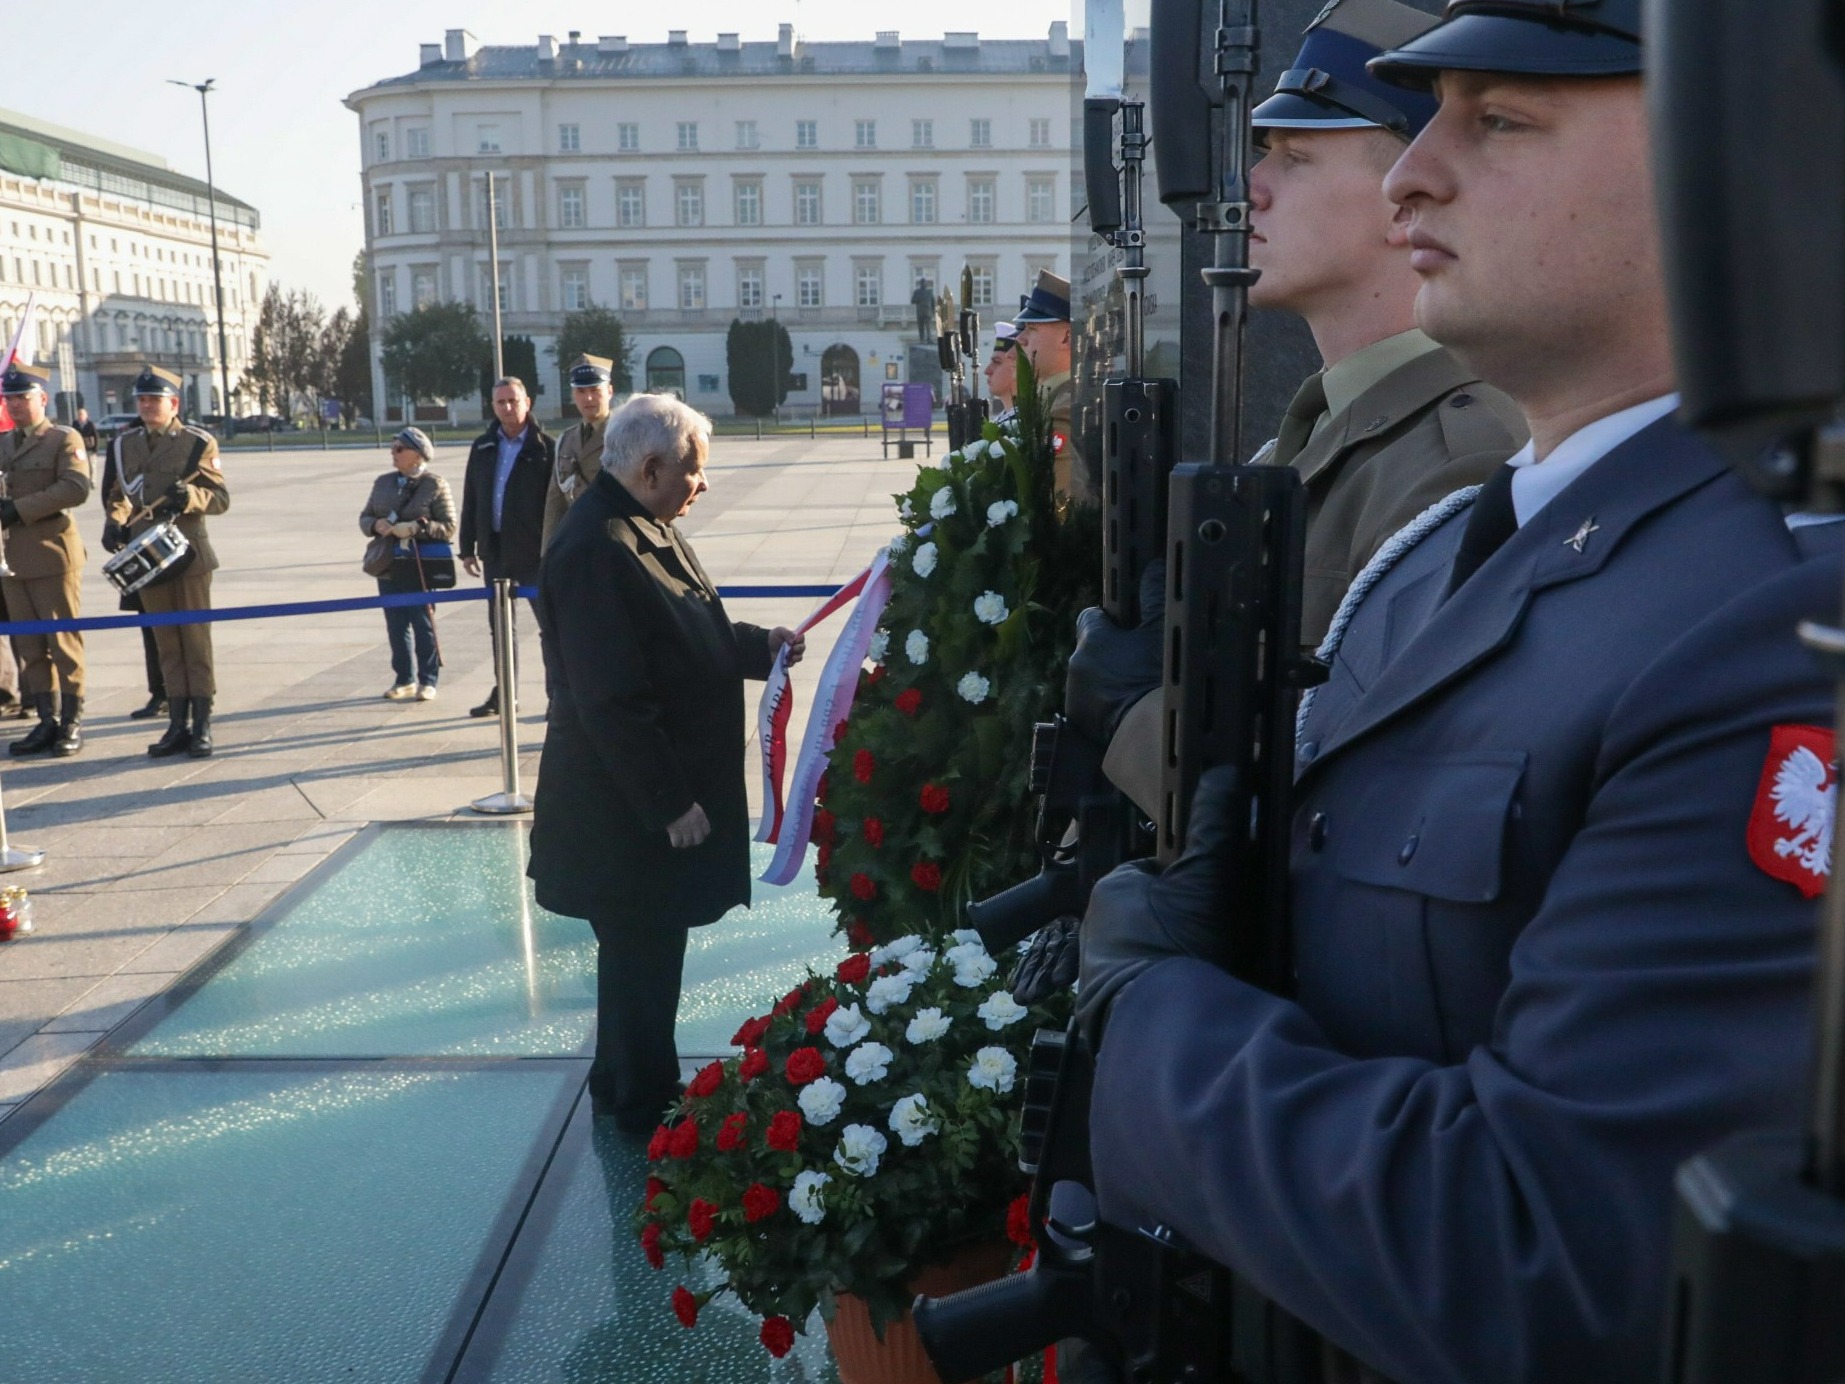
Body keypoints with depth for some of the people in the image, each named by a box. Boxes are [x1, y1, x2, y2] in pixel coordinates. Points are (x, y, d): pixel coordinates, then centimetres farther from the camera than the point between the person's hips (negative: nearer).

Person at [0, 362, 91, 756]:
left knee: (64, 641, -1)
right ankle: (47, 721, 16)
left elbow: (76, 487, -16)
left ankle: (72, 722, 6)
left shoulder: (65, 439, -2)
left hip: (53, 555, -6)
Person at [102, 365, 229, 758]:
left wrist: (190, 497, -23)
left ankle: (202, 726, 5)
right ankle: (177, 724, 15)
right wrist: (115, 524, -2)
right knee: (166, 644, 9)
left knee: (196, 641, 0)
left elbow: (221, 498, -4)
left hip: (189, 554, -4)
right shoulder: (124, 446, 10)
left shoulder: (198, 442, -2)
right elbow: (117, 497, 18)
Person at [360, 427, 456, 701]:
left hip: (420, 566, -5)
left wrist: (417, 527, -21)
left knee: (423, 624, 1)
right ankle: (404, 679, 20)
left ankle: (427, 681, 10)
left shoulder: (435, 485, -5)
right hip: (388, 565, 5)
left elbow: (449, 527, -8)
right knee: (396, 624, 9)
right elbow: (364, 517, 17)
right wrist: (375, 525, -6)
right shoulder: (383, 483, 12)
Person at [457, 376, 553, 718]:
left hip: (535, 551, -5)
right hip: (495, 550, 6)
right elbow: (470, 501, 12)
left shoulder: (545, 447, -6)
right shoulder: (483, 448, 10)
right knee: (500, 625, 13)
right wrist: (468, 548, 9)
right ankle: (502, 694, 23)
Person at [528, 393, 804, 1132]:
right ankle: (640, 1104, 25)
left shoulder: (646, 526, 7)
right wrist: (669, 803, -22)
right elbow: (612, 701, -27)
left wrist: (762, 643, 5)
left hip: (666, 787, 10)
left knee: (649, 948, 21)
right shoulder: (597, 550, -25)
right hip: (628, 810, -10)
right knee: (640, 954, 7)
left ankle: (631, 1084, 38)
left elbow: (689, 637, 19)